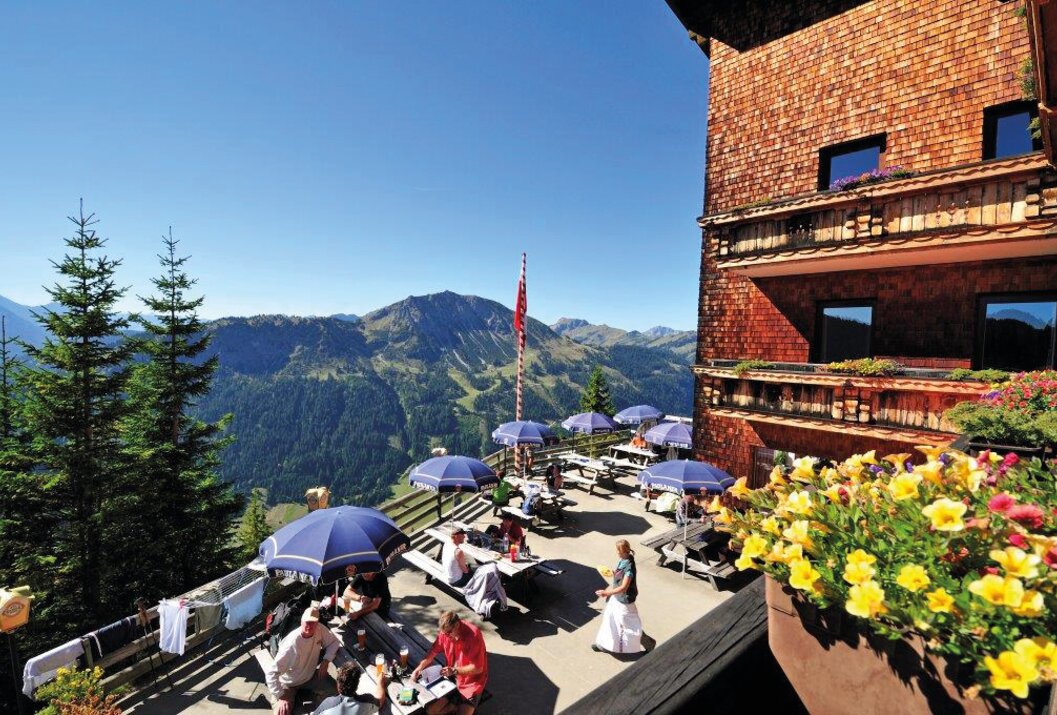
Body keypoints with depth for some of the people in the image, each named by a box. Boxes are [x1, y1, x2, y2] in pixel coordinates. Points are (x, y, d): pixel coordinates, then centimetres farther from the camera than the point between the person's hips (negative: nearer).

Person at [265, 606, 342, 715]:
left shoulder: (320, 629, -21)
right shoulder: (291, 645, -36)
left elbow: (334, 642, -6)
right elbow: (270, 672, -31)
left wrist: (326, 660, -23)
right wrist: (281, 697, -34)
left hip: (311, 675, 4)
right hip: (289, 684, -4)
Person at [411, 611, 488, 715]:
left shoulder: (473, 635, -29)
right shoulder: (445, 632, -10)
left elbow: (478, 668, -23)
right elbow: (432, 652, 2)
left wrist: (454, 671, -26)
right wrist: (419, 669, -14)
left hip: (471, 681, -5)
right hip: (452, 678, 5)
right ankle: (458, 706, 11)